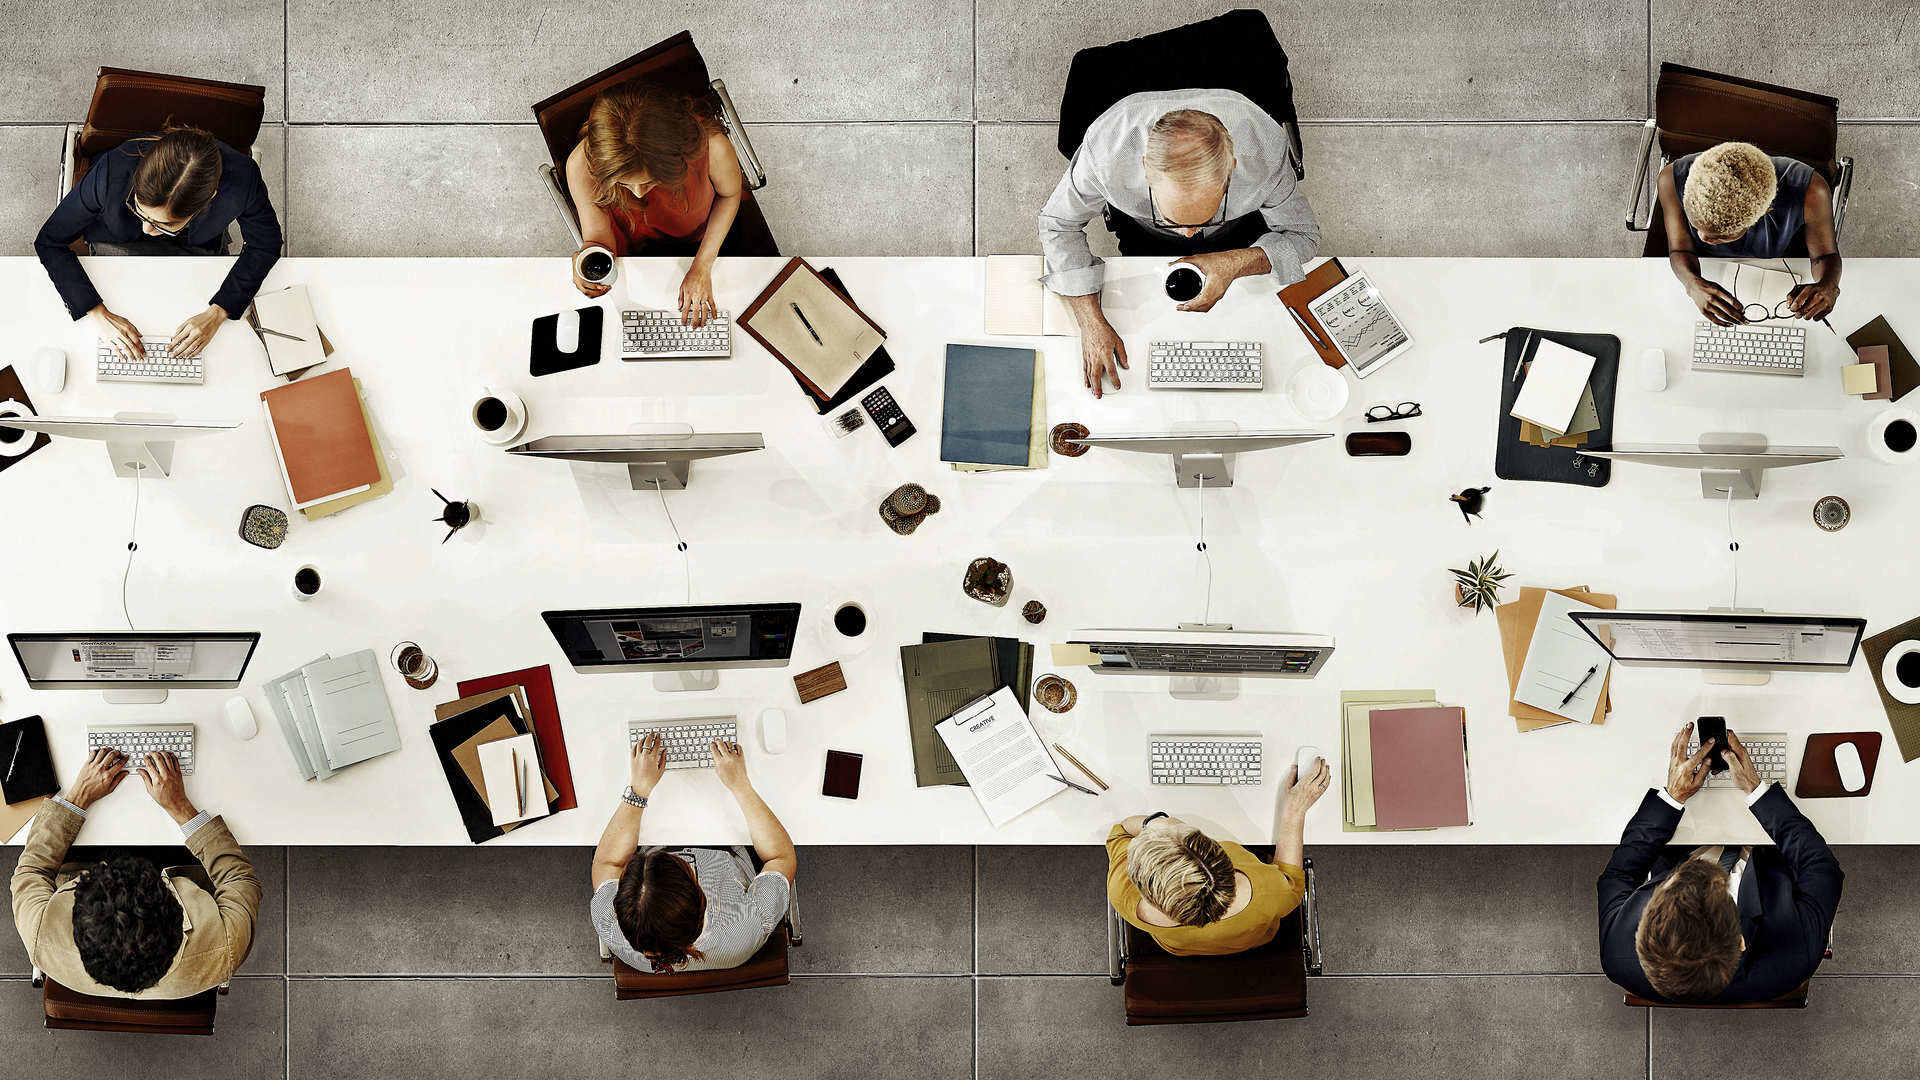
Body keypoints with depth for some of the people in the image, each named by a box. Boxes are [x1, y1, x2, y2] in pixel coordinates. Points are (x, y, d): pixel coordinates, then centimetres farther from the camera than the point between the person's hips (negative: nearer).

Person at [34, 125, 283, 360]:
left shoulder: (240, 180, -42)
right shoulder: (113, 172, -42)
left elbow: (264, 243, -19)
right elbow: (50, 242, -26)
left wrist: (217, 314, -27)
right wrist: (99, 314, -34)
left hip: (199, 250, 1)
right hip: (120, 244, -1)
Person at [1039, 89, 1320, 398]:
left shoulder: (1265, 148, -44)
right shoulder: (1105, 148, -45)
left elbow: (1303, 234, -24)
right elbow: (1059, 223, -24)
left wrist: (1237, 263, -45)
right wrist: (1092, 324, -33)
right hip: (1144, 233, 0)